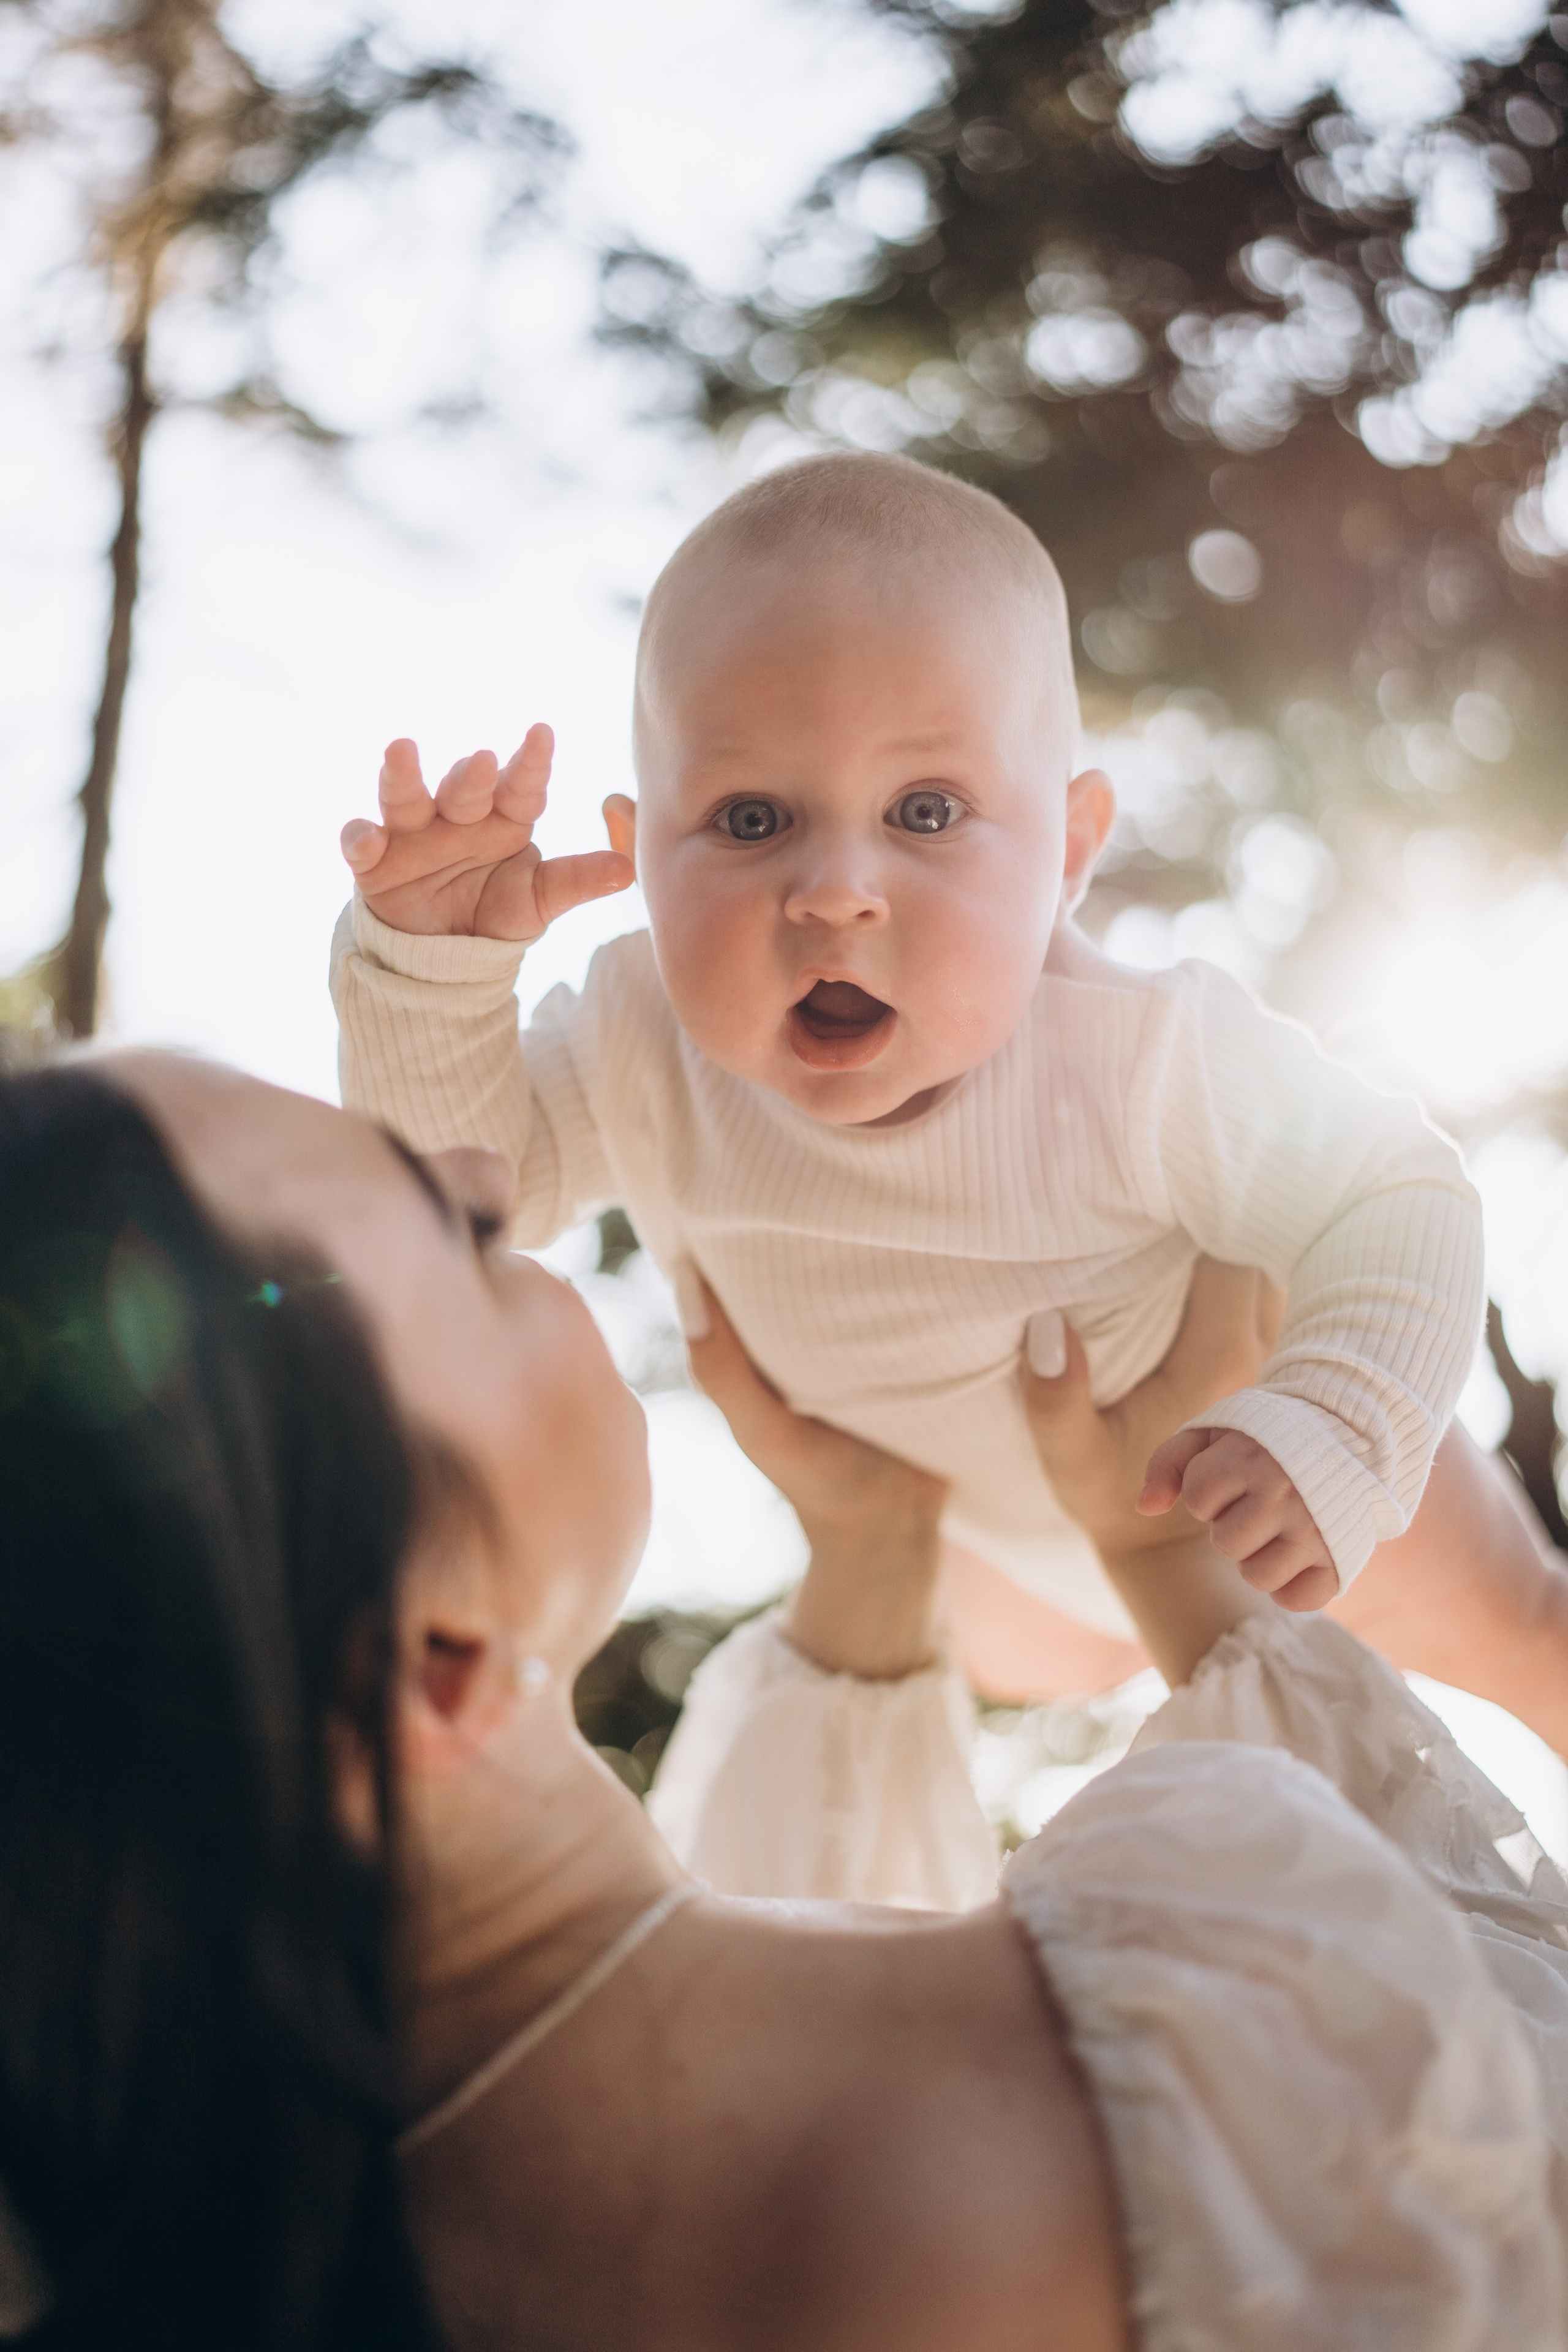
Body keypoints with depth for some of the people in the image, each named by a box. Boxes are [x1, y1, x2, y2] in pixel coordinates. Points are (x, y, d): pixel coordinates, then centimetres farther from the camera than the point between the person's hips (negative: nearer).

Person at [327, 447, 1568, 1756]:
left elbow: (1395, 1205, -33)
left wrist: (1332, 1445, -49)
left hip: (1215, 1443, -3)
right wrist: (432, 957, -36)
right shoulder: (644, 1053, -33)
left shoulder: (1145, 1058, -43)